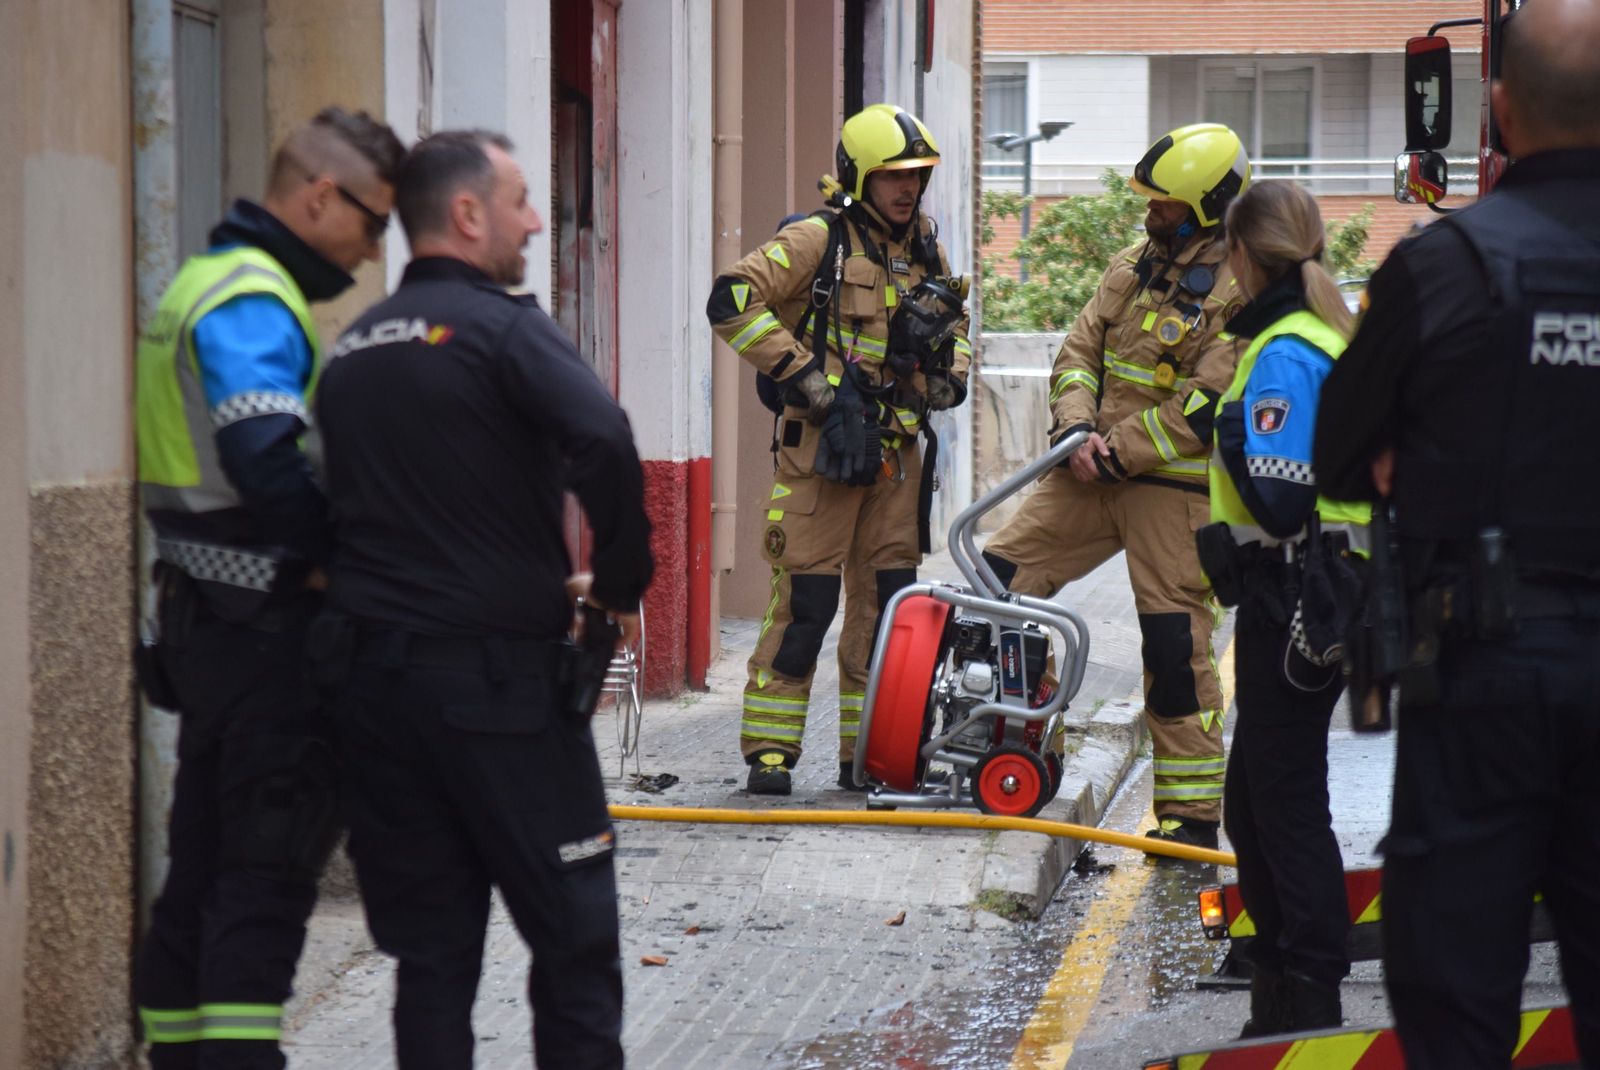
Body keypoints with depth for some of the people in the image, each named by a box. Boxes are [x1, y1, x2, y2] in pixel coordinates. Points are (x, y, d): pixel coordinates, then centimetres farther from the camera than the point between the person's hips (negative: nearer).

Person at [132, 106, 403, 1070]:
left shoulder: (206, 283, 17)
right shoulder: (254, 303, -16)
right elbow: (267, 458, -28)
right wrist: (333, 556, -15)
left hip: (208, 618, 10)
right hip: (265, 624, -10)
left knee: (207, 862, 14)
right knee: (270, 868, -7)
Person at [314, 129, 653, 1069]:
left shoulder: (355, 348, 14)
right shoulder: (502, 327, -8)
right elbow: (603, 442, -26)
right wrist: (622, 581, -11)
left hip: (370, 672, 7)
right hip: (497, 675, -6)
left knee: (431, 950, 9)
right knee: (576, 938, 2)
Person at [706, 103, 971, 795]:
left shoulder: (924, 248, 14)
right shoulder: (818, 241, -7)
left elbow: (955, 316, 33)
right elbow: (732, 301, -15)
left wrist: (951, 369, 12)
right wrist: (800, 373, -16)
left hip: (895, 447, 6)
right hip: (822, 442, -6)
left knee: (889, 601, 6)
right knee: (806, 596, -8)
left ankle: (870, 751, 14)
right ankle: (769, 749, -1)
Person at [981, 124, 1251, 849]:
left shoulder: (1241, 292, -12)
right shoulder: (1134, 266, 12)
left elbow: (1202, 410, -18)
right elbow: (1079, 351, 12)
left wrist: (1116, 456, -16)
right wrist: (1077, 429, -7)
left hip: (1177, 488, -7)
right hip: (1096, 470, 7)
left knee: (1176, 646, -5)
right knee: (1002, 573, 2)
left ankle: (1192, 814, 4)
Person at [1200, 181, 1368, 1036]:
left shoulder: (1282, 355, -17)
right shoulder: (1329, 336, 12)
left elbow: (1280, 499, -24)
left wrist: (1230, 430, -11)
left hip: (1294, 601, -10)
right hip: (1328, 588, 10)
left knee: (1286, 799, -4)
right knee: (1252, 798, 17)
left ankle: (1311, 998, 1)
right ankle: (1279, 993, 24)